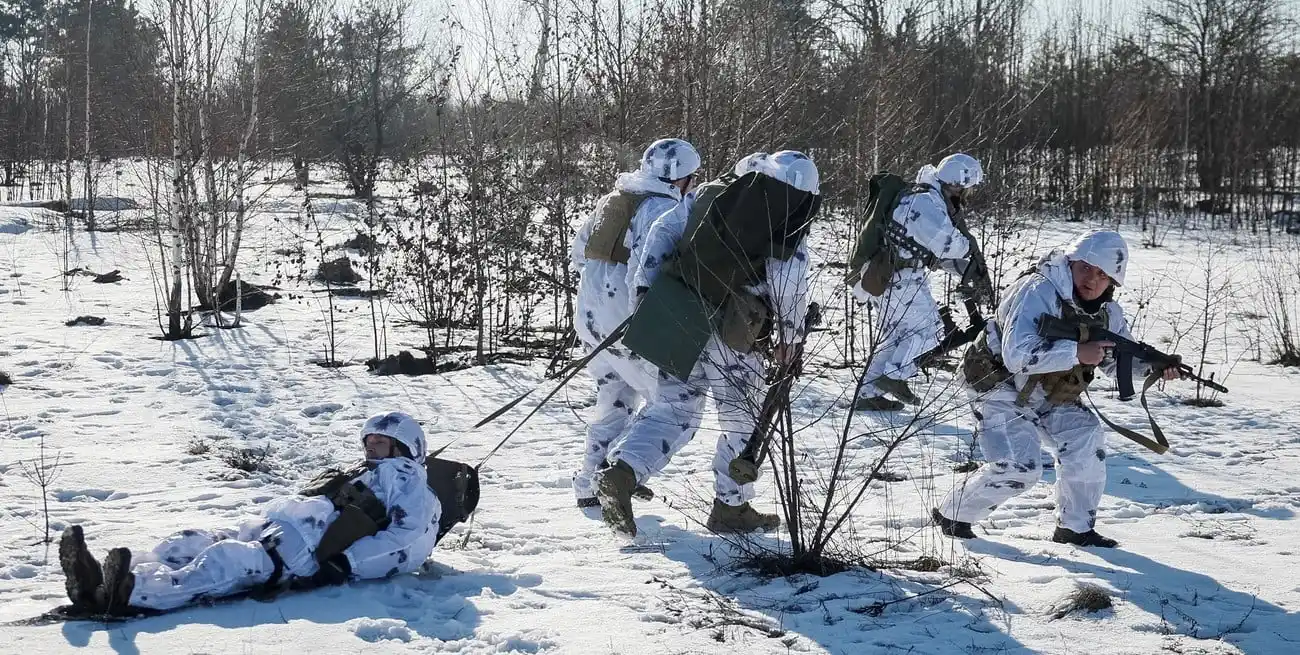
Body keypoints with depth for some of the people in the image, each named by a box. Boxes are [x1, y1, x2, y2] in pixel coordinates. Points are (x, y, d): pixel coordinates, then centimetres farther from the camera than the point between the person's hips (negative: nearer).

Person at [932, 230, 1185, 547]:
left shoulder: (1106, 311, -2)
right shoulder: (1038, 292, -28)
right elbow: (1016, 355, -38)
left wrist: (1154, 365, -14)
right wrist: (1077, 353, -43)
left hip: (1047, 397, 7)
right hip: (1002, 390, -7)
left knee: (1086, 436, -14)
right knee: (1018, 468, -20)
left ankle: (1076, 527, 1)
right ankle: (951, 514, 2)